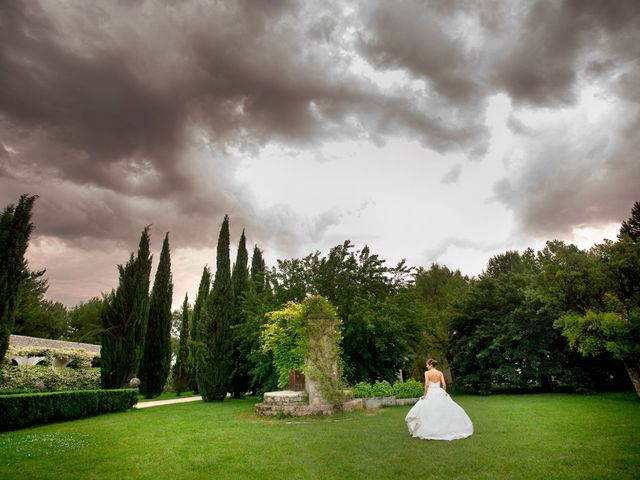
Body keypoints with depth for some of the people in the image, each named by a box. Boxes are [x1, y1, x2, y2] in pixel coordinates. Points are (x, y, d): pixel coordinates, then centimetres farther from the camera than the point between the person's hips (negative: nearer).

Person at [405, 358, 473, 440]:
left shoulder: (427, 373, -7)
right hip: (440, 393, 4)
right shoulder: (440, 373, 3)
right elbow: (444, 385, 0)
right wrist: (444, 393, 15)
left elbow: (426, 384, -15)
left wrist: (425, 395, -7)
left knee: (429, 412, 4)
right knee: (445, 411, 15)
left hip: (431, 393, -3)